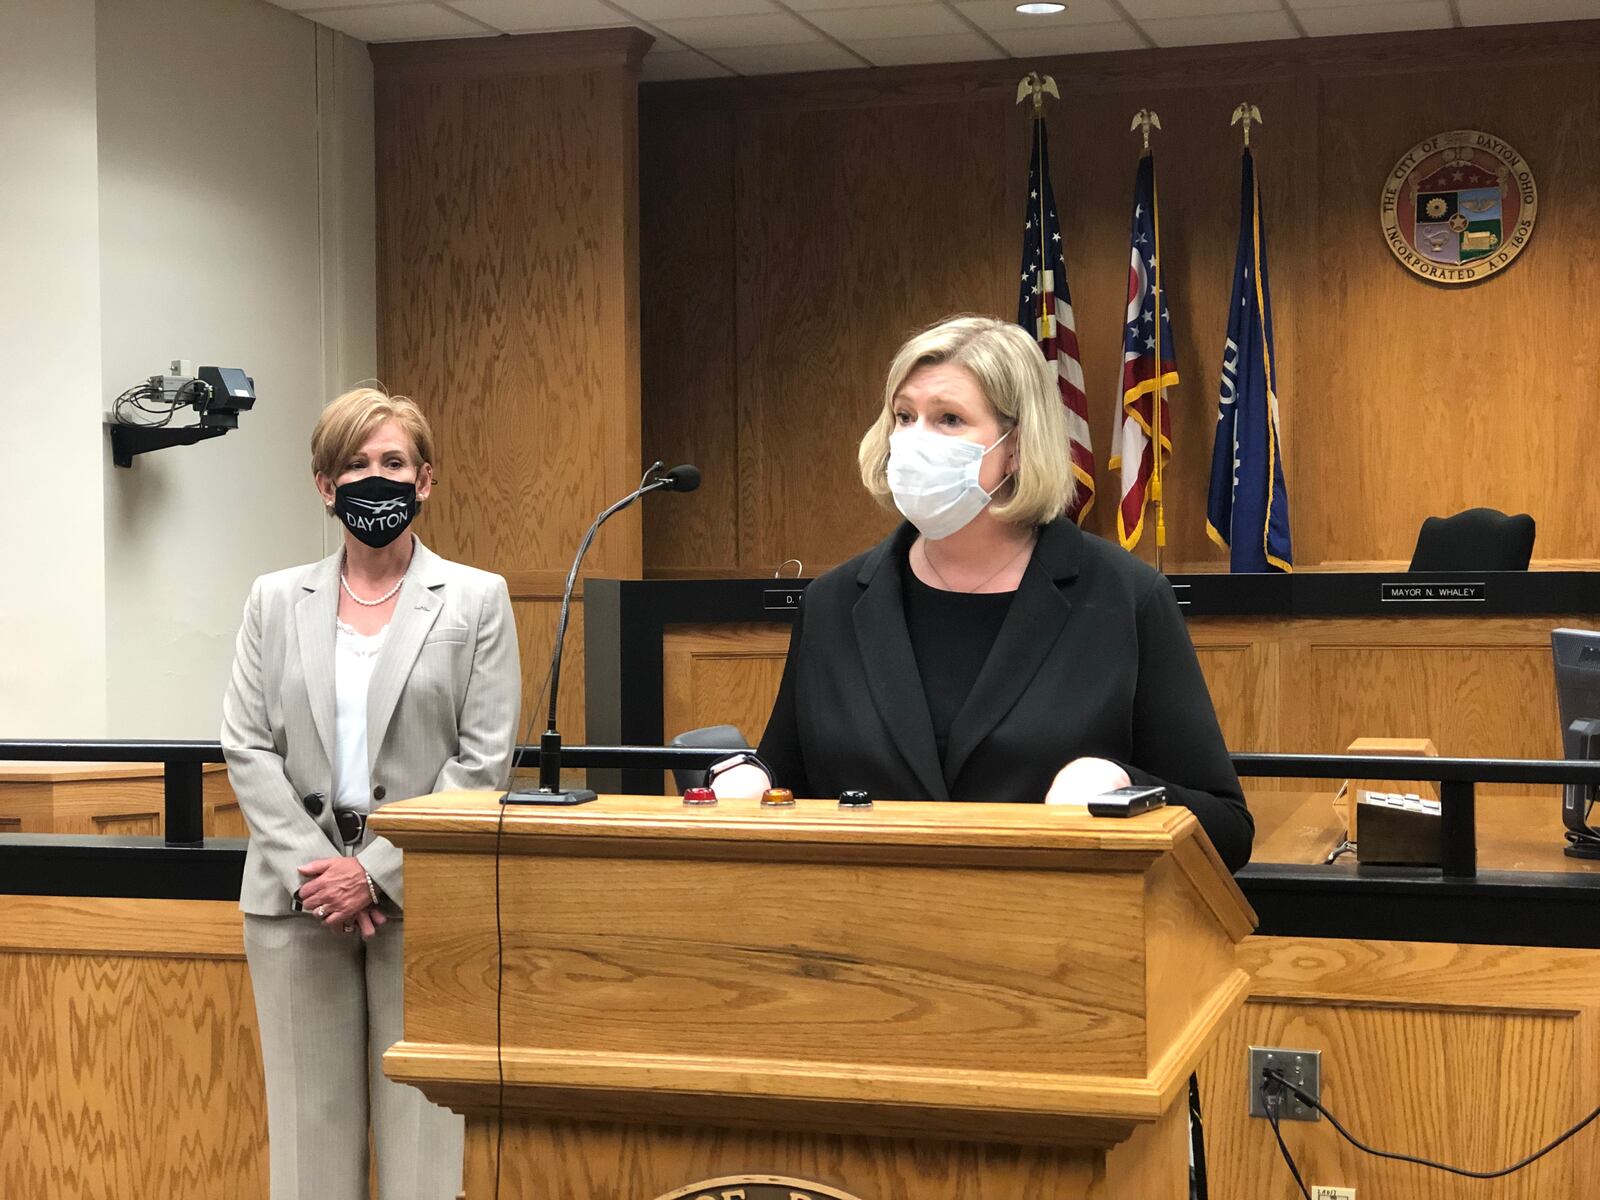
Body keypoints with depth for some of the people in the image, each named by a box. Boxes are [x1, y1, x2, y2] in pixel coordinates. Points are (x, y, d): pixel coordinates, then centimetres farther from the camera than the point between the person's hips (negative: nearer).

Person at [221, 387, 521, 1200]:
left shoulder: (476, 600, 3)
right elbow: (247, 748, 4)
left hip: (421, 897, -2)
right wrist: (312, 869, -9)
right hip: (299, 896, 2)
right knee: (311, 1124, 5)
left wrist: (377, 872, -10)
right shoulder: (276, 600, 10)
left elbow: (483, 760, -3)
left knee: (422, 1129, -3)